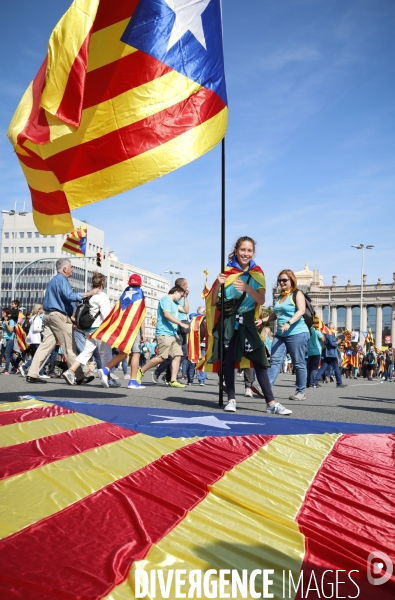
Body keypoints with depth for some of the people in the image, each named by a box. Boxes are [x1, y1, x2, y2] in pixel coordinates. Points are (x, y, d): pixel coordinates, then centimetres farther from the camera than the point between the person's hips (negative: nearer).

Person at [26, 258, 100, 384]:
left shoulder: (54, 280, 24)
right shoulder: (61, 279, -9)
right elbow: (69, 296, -23)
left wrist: (70, 316, 24)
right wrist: (89, 293, -21)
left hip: (50, 315, 10)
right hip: (59, 316, -10)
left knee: (46, 345, 4)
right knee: (71, 347, -5)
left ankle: (32, 374, -1)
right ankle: (79, 377, -2)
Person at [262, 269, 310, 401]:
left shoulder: (297, 294, -3)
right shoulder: (280, 296, 19)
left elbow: (301, 311, -17)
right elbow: (275, 314, 28)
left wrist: (289, 323, -29)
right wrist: (263, 320, 14)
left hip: (297, 334, -7)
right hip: (280, 335, 7)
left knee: (298, 364, 1)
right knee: (275, 361, -2)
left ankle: (300, 392, 9)